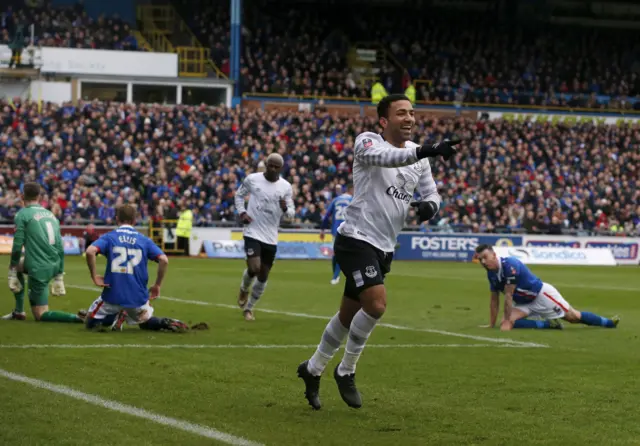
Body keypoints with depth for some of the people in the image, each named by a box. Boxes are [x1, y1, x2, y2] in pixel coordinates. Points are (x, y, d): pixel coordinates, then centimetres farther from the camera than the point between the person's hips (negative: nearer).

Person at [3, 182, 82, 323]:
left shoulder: (22, 214, -4)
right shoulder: (51, 214, 15)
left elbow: (18, 245, -9)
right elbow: (60, 248, 15)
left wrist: (13, 268, 1)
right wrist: (59, 275, 20)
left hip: (38, 269, -7)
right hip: (54, 267, 7)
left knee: (40, 315, 5)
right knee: (16, 266, 31)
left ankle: (77, 318, -16)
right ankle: (18, 311, 26)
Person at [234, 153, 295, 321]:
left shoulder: (285, 187, 0)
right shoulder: (252, 179, -4)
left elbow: (291, 213, 4)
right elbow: (239, 195, 12)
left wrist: (285, 209, -21)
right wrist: (242, 212, -4)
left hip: (271, 237, 3)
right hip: (253, 232, -3)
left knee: (263, 277, 7)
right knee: (254, 268, -19)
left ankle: (248, 308, 26)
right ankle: (244, 289, 16)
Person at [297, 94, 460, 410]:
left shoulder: (418, 155, 11)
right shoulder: (367, 142, -10)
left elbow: (431, 194, 15)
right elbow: (386, 157, -33)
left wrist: (429, 205, -10)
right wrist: (426, 151, -49)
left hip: (384, 248, 8)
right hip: (356, 239, -8)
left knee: (349, 315, 14)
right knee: (376, 304, -22)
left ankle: (312, 369, 33)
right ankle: (346, 371, -2)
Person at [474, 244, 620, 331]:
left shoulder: (509, 264, -29)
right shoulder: (491, 274, -2)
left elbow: (508, 295, -26)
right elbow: (495, 299, 8)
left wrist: (508, 319, -22)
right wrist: (492, 324, 6)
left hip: (541, 294, -7)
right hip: (523, 303, 7)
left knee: (573, 317, -1)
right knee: (505, 325, -15)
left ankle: (607, 322, 18)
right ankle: (548, 324, -5)